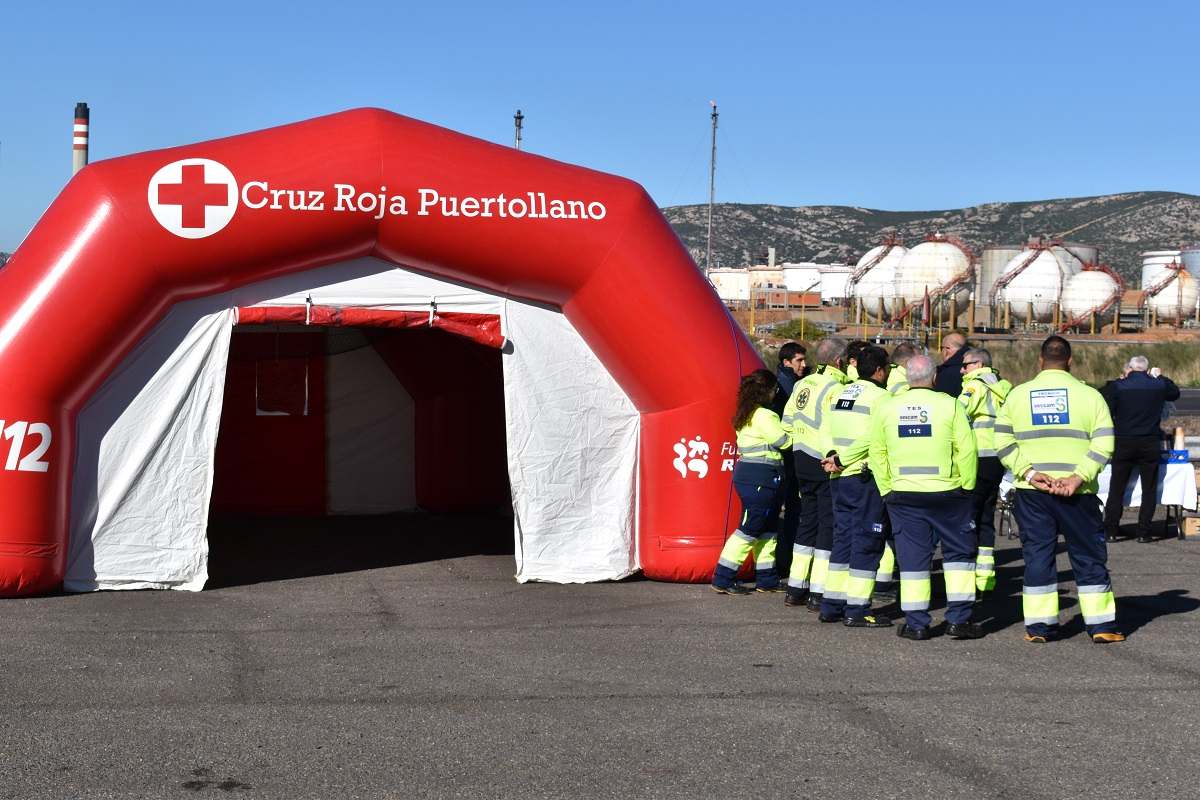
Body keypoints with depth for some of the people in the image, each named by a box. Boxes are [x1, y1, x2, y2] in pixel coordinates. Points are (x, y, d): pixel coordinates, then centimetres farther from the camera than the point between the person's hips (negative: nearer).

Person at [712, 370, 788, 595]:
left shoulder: (746, 415, 14)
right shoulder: (764, 416, -16)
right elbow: (785, 441, -12)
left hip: (748, 473, 10)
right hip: (760, 478, -10)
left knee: (767, 528, 14)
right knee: (749, 528, -5)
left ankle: (766, 579, 19)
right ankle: (723, 579, -3)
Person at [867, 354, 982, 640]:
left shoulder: (888, 408, 1)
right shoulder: (949, 405, -7)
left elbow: (877, 454, 5)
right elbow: (966, 450, -8)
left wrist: (886, 489, 13)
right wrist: (967, 486, 3)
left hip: (903, 495, 2)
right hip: (947, 492, -2)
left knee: (912, 557, 7)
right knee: (958, 552, 11)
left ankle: (916, 623, 8)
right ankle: (958, 619, 8)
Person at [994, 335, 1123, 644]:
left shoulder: (1018, 395, 4)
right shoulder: (1089, 395, 0)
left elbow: (1003, 442, -2)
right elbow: (1104, 443, -10)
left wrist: (1028, 472, -8)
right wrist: (1079, 477, -14)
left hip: (1031, 491, 1)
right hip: (1077, 493, -1)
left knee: (1037, 555, 7)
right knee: (1089, 556, 8)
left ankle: (1039, 626, 7)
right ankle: (1101, 625, 11)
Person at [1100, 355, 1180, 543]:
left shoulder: (1117, 386, -6)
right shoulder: (1158, 385, 1)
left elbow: (1105, 411, -6)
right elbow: (1175, 393, 22)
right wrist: (1160, 377, 32)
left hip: (1123, 443, -1)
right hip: (1150, 443, 1)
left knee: (1117, 489, 7)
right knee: (1149, 489, 8)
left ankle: (1110, 530, 6)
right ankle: (1143, 532, 5)